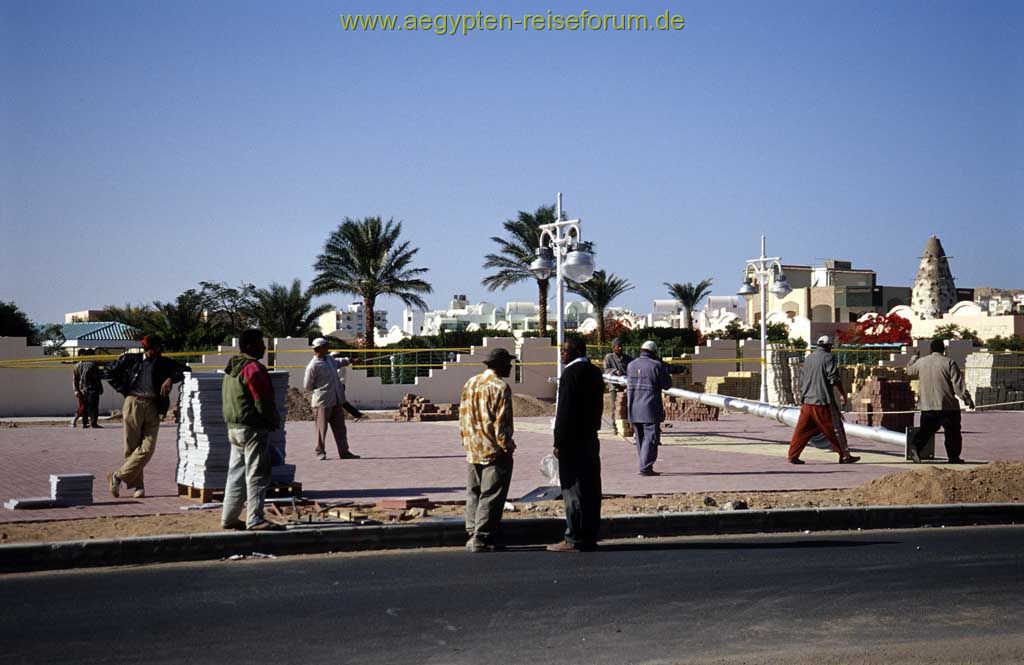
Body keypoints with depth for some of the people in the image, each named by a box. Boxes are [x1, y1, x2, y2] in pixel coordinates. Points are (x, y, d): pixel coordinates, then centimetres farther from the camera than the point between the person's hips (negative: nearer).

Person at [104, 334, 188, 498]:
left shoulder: (164, 363, 13)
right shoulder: (131, 359, 7)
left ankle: (118, 477, -1)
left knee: (147, 448, -10)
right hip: (133, 404, -2)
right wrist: (124, 390, 6)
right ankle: (138, 486, 8)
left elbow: (184, 370, 10)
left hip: (153, 408, 2)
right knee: (132, 447, 0)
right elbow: (110, 372, 14)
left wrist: (171, 379, -8)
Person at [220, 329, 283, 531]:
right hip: (253, 428, -10)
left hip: (234, 428, 10)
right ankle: (255, 519, -7)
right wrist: (276, 421, -3)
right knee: (257, 475, -6)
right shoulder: (254, 368, -16)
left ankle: (229, 517, 19)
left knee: (236, 474, 15)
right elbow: (263, 402, -18)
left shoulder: (232, 369, 15)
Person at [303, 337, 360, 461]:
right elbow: (307, 386, -7)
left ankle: (344, 452, 12)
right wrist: (320, 389, 4)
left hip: (337, 400, 7)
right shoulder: (313, 366, -14)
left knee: (340, 427, 8)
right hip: (323, 401, -7)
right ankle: (320, 452, 14)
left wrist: (349, 361, 34)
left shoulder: (329, 359, 9)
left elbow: (338, 362, 35)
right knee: (322, 428, 1)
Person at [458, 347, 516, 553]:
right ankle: (481, 538, -4)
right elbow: (501, 422, -16)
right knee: (490, 496, -3)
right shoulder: (500, 387, -13)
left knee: (473, 494, 14)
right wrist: (507, 445, -6)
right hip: (494, 451, -7)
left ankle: (473, 534, 16)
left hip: (472, 450, 7)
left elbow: (463, 415, 12)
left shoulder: (470, 383, 9)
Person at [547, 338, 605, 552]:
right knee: (590, 489, 11)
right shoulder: (595, 372, 13)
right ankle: (590, 537, 16)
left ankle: (575, 540, -2)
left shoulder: (571, 373, -14)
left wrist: (559, 442, -15)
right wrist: (592, 429, 19)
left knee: (573, 489, -5)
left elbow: (565, 410, -17)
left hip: (573, 440, -9)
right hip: (591, 439, 9)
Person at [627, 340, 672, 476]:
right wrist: (664, 370, 10)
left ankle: (644, 466, 19)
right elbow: (667, 385, -3)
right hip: (650, 409, -6)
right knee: (651, 437, -4)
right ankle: (645, 467, -10)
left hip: (634, 410, 6)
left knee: (640, 438, 14)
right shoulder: (656, 365, -9)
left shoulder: (630, 365, 9)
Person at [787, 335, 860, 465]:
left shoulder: (808, 359, 16)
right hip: (822, 401, -6)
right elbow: (834, 379, -13)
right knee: (832, 429, 0)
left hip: (807, 402, 6)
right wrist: (842, 394, -6)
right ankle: (844, 456, 5)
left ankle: (792, 455, 7)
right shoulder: (828, 357, -6)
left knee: (802, 429, 8)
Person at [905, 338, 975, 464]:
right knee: (952, 432, 9)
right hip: (947, 406, -3)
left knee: (926, 429, 9)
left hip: (927, 405, 3)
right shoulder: (949, 362, -6)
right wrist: (967, 398, -5)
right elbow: (958, 383, -10)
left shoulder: (921, 362, 5)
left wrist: (914, 357, 42)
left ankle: (915, 445, -15)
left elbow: (909, 371, 26)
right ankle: (954, 457, 13)